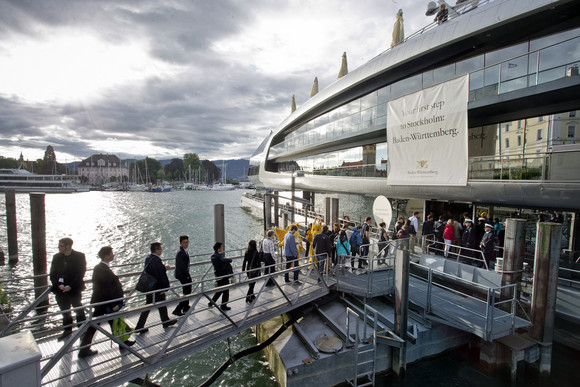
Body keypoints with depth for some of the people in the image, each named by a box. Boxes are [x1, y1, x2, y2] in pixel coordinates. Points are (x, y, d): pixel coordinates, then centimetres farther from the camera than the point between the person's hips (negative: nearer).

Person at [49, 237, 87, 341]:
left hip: (75, 290, -4)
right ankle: (67, 330, 35)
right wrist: (59, 285, -12)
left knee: (79, 310, 10)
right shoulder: (56, 257, 1)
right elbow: (52, 274, 3)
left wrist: (70, 286, -19)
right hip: (61, 290, 4)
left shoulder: (79, 256, -11)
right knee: (65, 311, 17)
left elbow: (80, 274, -13)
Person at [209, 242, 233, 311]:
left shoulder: (213, 255, 6)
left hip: (218, 276, 8)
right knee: (226, 291, 8)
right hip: (223, 276, -8)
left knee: (220, 290, 25)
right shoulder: (219, 255, -23)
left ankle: (211, 303, 27)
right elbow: (224, 260, -41)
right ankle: (223, 306, 18)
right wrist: (230, 260, -20)